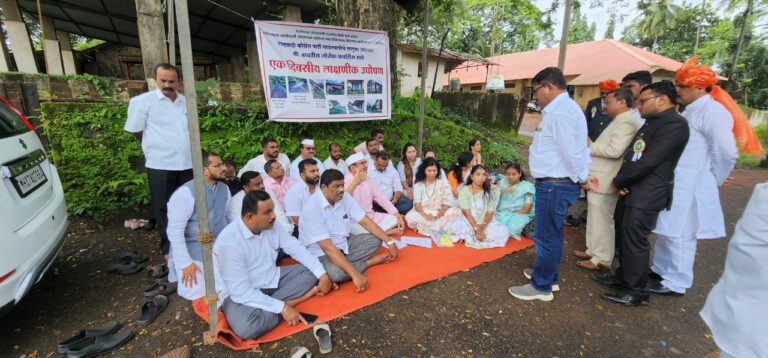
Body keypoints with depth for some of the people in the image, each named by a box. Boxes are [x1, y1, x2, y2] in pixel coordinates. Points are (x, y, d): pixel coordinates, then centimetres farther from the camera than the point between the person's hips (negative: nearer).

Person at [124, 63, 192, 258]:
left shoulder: (186, 102, 9)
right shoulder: (143, 101, -4)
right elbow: (135, 131, 1)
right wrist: (156, 147, 11)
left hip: (187, 163, 4)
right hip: (160, 165, -4)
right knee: (163, 209, 6)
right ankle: (169, 248, 18)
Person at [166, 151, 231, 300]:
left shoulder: (224, 189, 2)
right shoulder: (186, 193, -18)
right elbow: (174, 231, -19)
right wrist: (186, 263, -20)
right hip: (193, 251, -5)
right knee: (199, 293, -17)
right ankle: (185, 277, 14)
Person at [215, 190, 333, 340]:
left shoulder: (272, 226, -8)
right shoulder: (229, 242, -28)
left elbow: (297, 249, -1)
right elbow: (241, 291, -28)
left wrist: (323, 275, -11)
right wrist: (283, 308, -30)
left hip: (272, 279, 7)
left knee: (312, 272, -5)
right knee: (246, 327, -36)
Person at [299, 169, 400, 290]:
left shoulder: (344, 197, -6)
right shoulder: (312, 208, -28)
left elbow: (366, 222, 0)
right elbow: (328, 247, -33)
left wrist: (390, 242, -7)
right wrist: (355, 274, -38)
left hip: (344, 243, 7)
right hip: (321, 254, -7)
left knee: (375, 240, 1)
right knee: (336, 273, -35)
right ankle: (368, 262, -7)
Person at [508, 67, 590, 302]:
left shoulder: (561, 111, -19)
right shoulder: (561, 109, 14)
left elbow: (571, 151, -22)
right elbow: (571, 148, 13)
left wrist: (582, 179, -8)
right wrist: (581, 178, 12)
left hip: (554, 185, -10)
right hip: (554, 183, 10)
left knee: (546, 236, 2)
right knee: (550, 234, 22)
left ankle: (541, 287, 17)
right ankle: (547, 274, 39)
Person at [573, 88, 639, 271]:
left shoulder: (626, 122, -15)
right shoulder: (619, 121, 17)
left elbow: (615, 151, -24)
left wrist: (588, 148, -13)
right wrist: (592, 147, 3)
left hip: (603, 181, -10)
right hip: (598, 179, 10)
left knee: (601, 221, 0)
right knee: (595, 219, 17)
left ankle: (602, 260, 11)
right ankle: (594, 251, 29)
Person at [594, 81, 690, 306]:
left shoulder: (674, 124, -15)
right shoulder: (651, 122, 16)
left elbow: (648, 161, -21)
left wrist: (618, 181, -10)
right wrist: (621, 182, -2)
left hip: (647, 194, -9)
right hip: (631, 189, 9)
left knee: (635, 240, -2)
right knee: (623, 234, 16)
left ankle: (637, 291, 13)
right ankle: (623, 277, 32)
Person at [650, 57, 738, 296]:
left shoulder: (712, 112, -15)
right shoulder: (690, 111, 13)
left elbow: (727, 153, -17)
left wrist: (714, 181, -4)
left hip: (689, 188, -9)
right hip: (673, 185, 9)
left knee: (679, 237, 1)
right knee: (665, 232, 18)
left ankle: (676, 283, 15)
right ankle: (661, 270, 33)